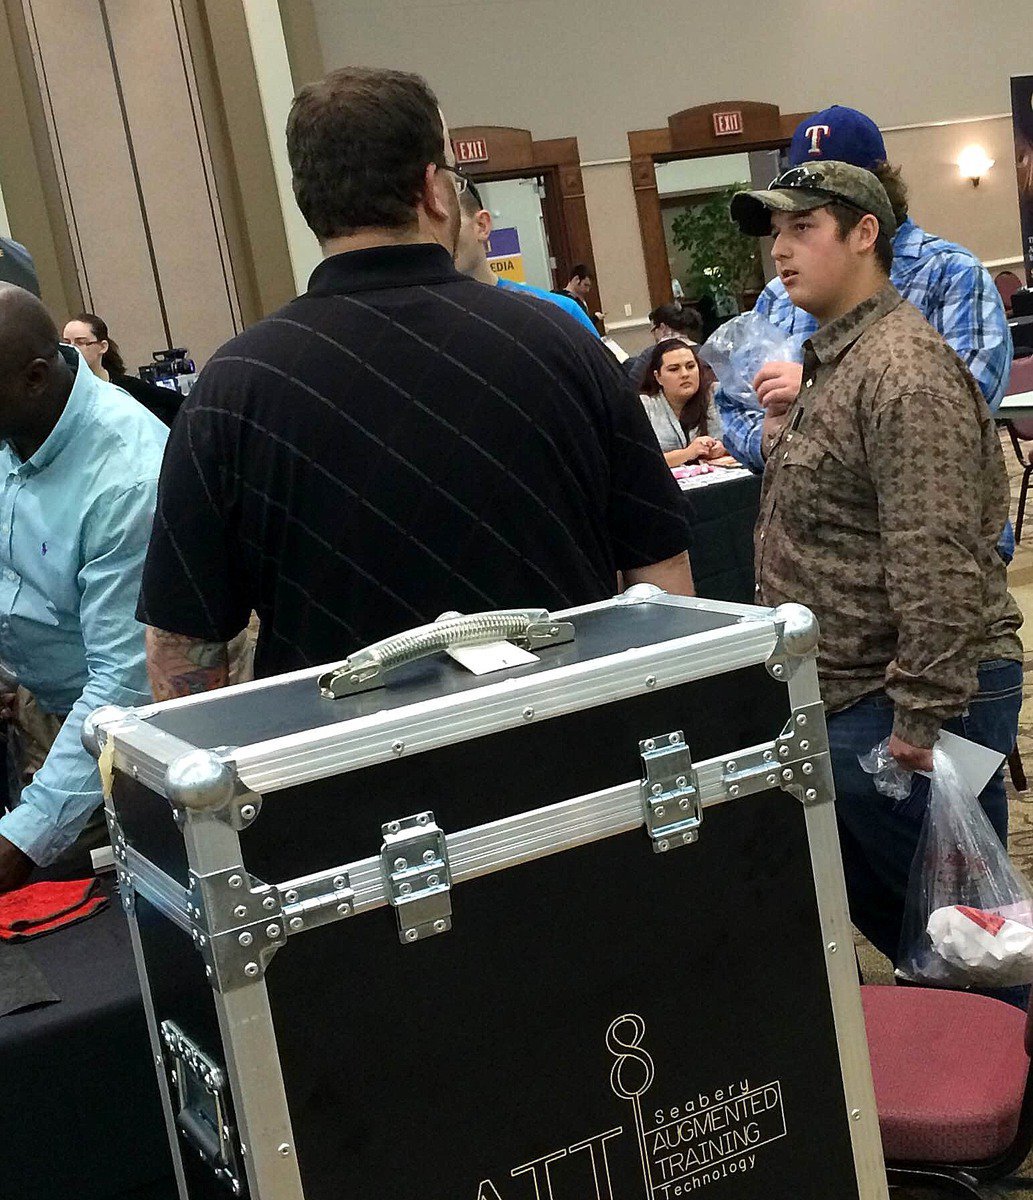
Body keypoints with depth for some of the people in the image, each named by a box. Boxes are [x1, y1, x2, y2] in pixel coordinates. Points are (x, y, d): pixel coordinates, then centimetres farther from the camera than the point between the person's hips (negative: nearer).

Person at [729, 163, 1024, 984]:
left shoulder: (904, 370, -19)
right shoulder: (835, 359, 14)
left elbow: (936, 567, -25)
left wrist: (923, 719, -25)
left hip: (899, 702, -10)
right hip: (846, 697, 10)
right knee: (874, 911, 21)